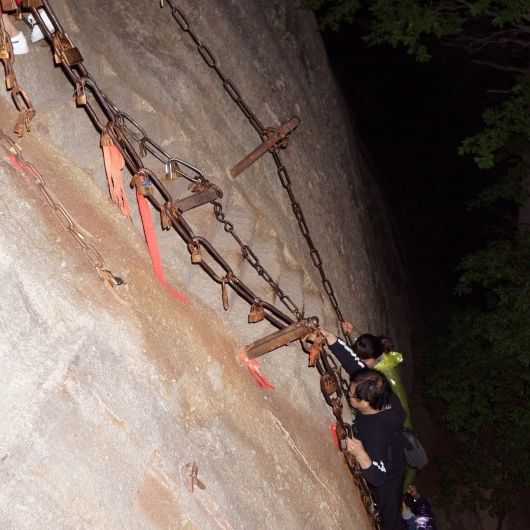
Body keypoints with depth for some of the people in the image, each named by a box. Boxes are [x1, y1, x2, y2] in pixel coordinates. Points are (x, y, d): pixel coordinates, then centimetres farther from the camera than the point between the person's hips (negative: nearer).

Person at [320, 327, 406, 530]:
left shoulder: (377, 431, -46)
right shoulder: (386, 398, -27)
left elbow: (378, 477, -41)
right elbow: (357, 365, -24)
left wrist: (360, 454, -58)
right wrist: (331, 339, -30)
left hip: (386, 483, -6)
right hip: (395, 467, 6)